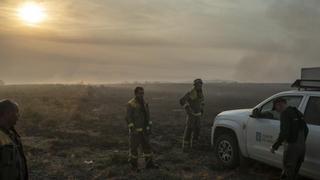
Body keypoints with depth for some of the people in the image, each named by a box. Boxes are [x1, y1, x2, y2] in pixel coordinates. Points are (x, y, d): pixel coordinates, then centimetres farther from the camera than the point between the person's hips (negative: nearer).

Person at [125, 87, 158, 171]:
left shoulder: (144, 103, 6)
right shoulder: (130, 104, -15)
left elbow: (147, 116, 12)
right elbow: (128, 118, -16)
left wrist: (149, 128, 7)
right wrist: (132, 129, -20)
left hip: (143, 130, 7)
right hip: (135, 130, -6)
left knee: (146, 146, 10)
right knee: (134, 147, 4)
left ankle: (149, 164, 20)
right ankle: (134, 165, 18)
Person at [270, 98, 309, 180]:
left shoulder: (285, 113, -13)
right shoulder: (297, 112, 14)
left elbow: (284, 133, -23)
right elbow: (306, 130, 20)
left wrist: (275, 146, -15)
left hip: (292, 146, -9)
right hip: (302, 146, 9)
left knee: (288, 171, 2)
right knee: (294, 171, 18)